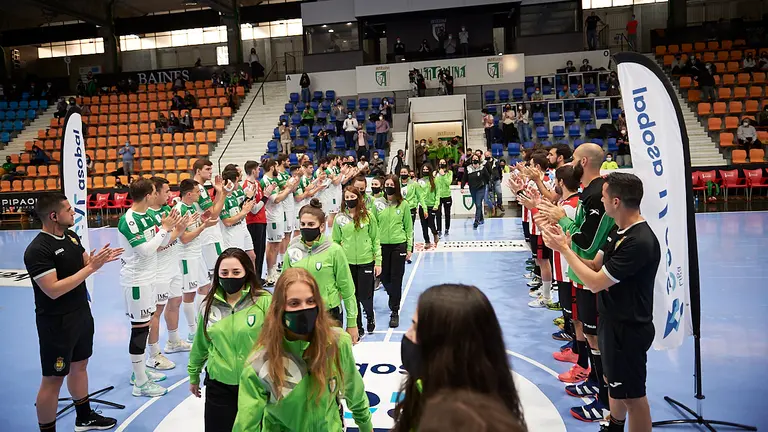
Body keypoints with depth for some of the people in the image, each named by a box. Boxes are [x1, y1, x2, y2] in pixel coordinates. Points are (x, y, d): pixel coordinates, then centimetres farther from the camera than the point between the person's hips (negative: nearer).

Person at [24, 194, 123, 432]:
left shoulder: (71, 235, 2)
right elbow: (53, 290, -28)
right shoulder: (37, 250, -23)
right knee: (54, 379, 4)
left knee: (79, 365, 22)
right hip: (56, 323, -9)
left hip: (82, 313, 9)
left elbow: (85, 262, 12)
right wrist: (92, 267, -28)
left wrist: (101, 259, -10)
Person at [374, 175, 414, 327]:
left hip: (399, 244, -1)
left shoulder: (403, 204, -2)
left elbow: (409, 227, 4)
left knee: (396, 279, 1)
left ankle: (395, 312, 11)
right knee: (384, 277, 11)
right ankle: (393, 296, 43)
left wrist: (409, 248, 2)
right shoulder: (377, 203, 0)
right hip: (382, 244, 2)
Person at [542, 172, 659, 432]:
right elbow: (595, 265, 5)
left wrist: (565, 249, -17)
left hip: (628, 328, -10)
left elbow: (595, 282, -26)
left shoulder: (640, 242, -28)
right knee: (615, 383, 28)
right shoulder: (619, 231, 2)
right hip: (613, 319, 10)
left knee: (632, 395, 6)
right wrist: (564, 247, -9)